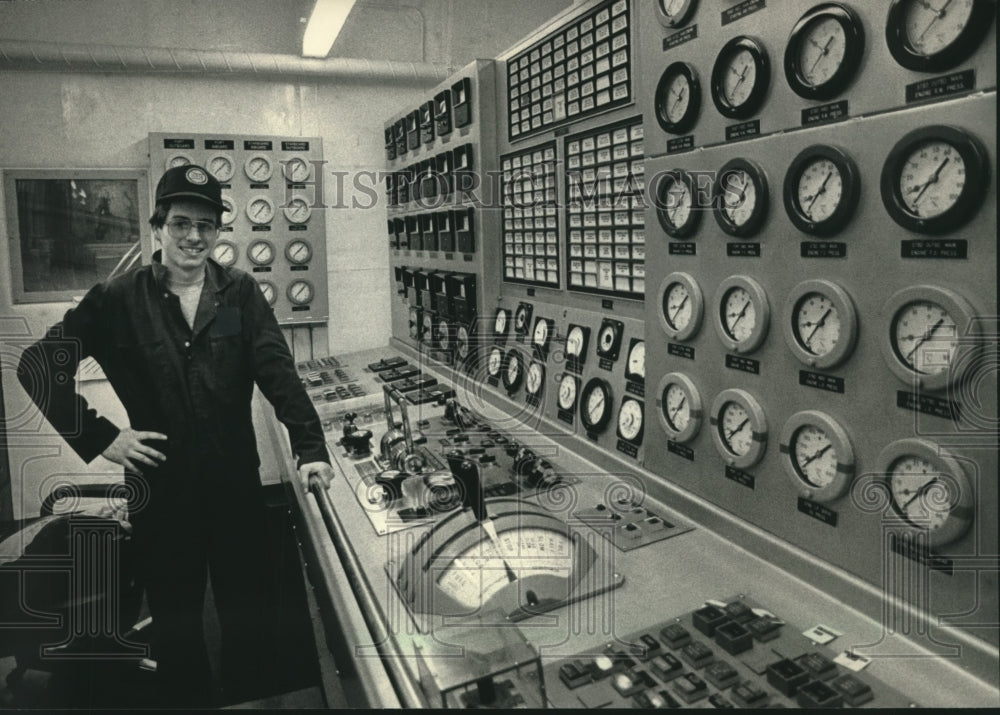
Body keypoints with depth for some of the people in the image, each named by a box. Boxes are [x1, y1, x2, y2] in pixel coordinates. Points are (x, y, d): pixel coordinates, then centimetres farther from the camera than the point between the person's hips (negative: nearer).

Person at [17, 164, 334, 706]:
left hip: (237, 486, 1)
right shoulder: (118, 300, -3)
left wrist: (309, 446, -21)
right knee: (175, 620, 16)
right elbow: (38, 365, 0)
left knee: (247, 611, 15)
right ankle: (189, 702, 41)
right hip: (160, 492, -1)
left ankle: (249, 702, 39)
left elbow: (278, 371, -9)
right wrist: (98, 436, -8)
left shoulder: (240, 293, 0)